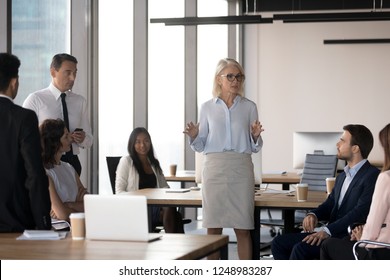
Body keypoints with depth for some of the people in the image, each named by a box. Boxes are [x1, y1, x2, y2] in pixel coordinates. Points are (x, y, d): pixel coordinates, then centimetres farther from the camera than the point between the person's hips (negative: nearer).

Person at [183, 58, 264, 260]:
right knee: (213, 228, 2)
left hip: (241, 169, 0)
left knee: (243, 229, 0)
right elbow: (201, 147, 10)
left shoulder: (249, 107, 8)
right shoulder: (207, 108, 8)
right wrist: (194, 136, -10)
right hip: (214, 169, 0)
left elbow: (254, 148, 10)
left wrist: (255, 136, -11)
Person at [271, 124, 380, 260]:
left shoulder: (373, 176, -9)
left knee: (300, 249, -28)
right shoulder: (342, 176, 22)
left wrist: (328, 230, -24)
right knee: (279, 242, -2)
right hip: (331, 232, 9)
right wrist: (313, 215, -1)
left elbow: (361, 212, -19)